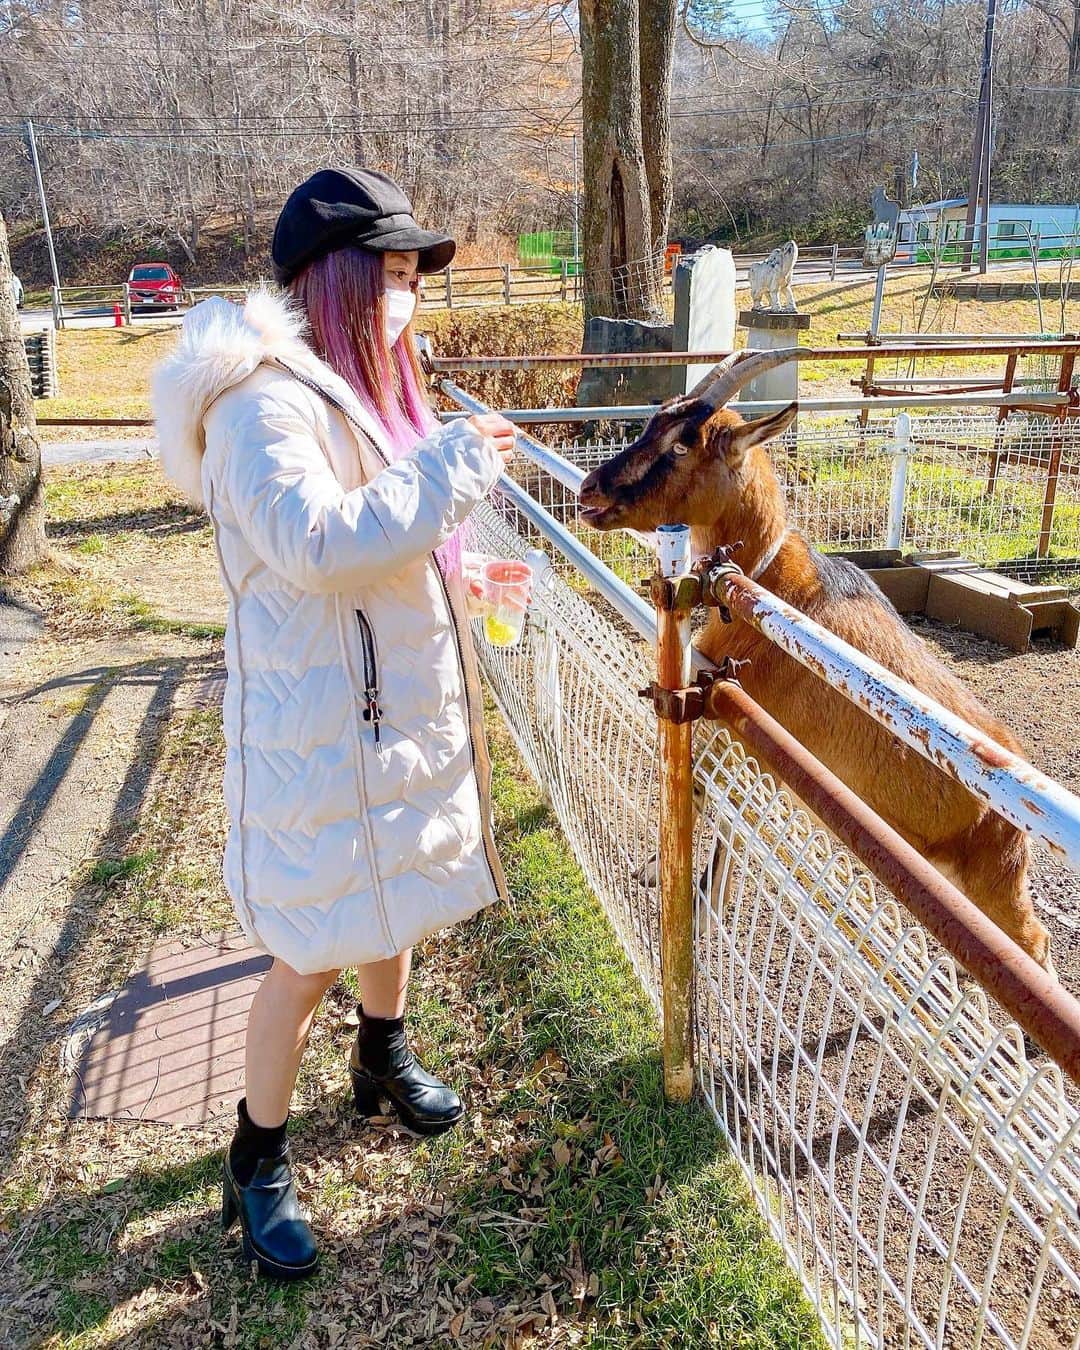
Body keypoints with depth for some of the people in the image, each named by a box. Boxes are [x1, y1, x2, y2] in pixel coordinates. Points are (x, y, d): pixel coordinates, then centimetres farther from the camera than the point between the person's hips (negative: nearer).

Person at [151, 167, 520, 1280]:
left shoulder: (348, 386, 10)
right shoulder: (264, 397, -20)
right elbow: (315, 541, -34)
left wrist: (454, 581, 18)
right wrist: (451, 466, -25)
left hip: (398, 699, 9)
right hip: (320, 724, -9)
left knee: (398, 898, 23)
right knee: (310, 954, 4)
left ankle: (381, 1063, 49)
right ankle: (256, 1160, 27)